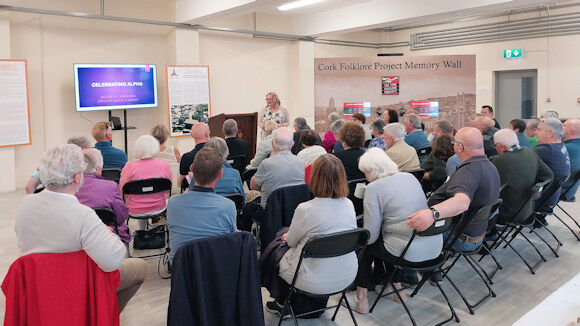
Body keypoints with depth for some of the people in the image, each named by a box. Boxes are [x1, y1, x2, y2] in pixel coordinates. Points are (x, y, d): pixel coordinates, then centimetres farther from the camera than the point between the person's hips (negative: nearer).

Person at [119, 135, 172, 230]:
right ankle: (155, 222, 47)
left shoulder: (130, 167, -17)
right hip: (158, 209, 0)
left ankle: (143, 230, 44)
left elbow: (121, 190, -6)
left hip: (135, 211, 0)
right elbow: (167, 190, 0)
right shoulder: (164, 166, -13)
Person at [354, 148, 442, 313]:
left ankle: (361, 297, 20)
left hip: (409, 253, -7)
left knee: (364, 245, 16)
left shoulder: (374, 188, -11)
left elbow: (370, 235, -12)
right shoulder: (410, 177, 10)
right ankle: (397, 287, 36)